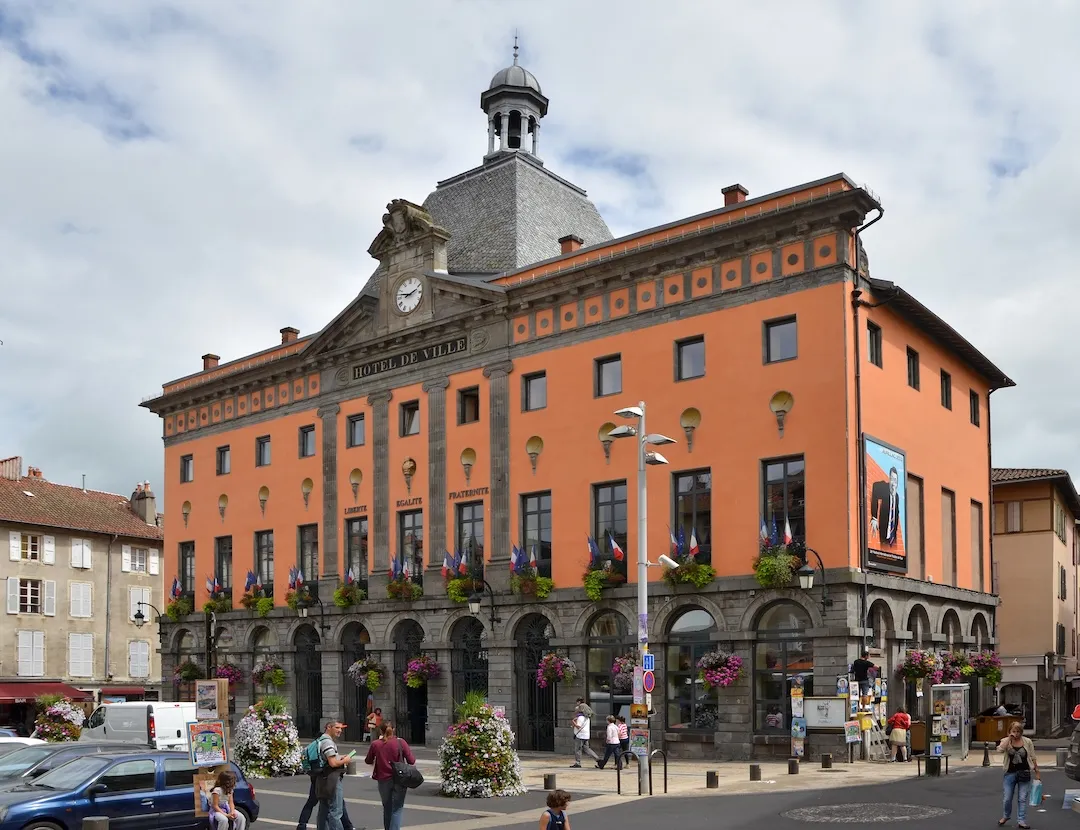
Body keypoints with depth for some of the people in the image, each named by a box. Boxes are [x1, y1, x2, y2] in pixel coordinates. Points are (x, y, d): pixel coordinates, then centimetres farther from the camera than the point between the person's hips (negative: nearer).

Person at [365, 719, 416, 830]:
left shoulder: (375, 744, -6)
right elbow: (411, 760, -10)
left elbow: (368, 761, 9)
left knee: (387, 808, 20)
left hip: (383, 781, 2)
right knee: (397, 809, 2)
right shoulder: (400, 742, -11)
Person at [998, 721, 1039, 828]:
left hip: (1024, 773, 0)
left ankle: (1021, 821, 11)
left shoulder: (1027, 742, 0)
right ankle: (1005, 816, 32)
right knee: (1006, 798, 7)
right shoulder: (1006, 741, -2)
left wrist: (1037, 771, 5)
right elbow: (1000, 749, -23)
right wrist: (1009, 738, -20)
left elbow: (1033, 758, 6)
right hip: (1010, 773, 0)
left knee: (1022, 799, 2)